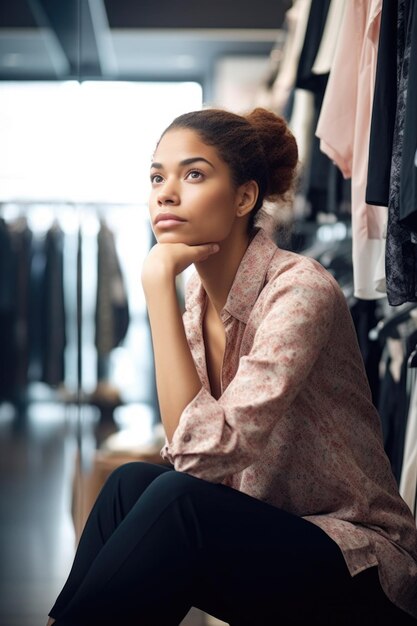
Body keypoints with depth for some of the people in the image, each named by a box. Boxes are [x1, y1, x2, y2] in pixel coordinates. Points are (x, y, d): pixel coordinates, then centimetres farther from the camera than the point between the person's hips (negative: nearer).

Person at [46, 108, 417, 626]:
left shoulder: (301, 291, -19)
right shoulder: (197, 299, 3)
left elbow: (205, 451, -28)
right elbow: (187, 453, 5)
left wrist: (158, 282, -26)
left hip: (360, 570, -7)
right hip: (260, 535, 7)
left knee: (173, 500, -28)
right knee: (133, 482, -17)